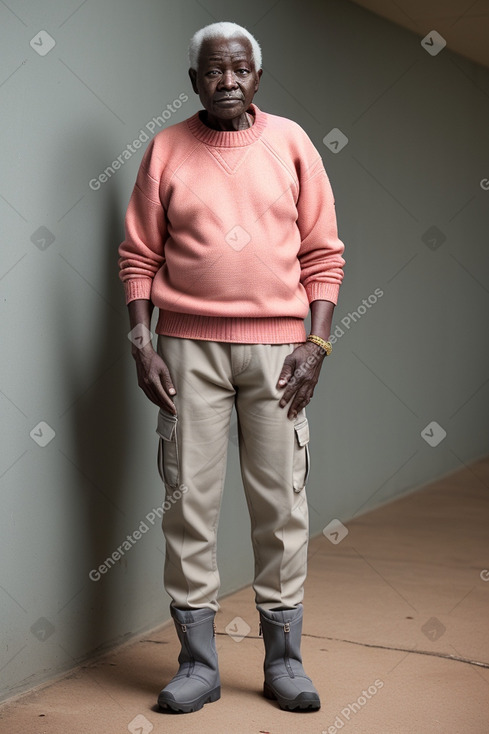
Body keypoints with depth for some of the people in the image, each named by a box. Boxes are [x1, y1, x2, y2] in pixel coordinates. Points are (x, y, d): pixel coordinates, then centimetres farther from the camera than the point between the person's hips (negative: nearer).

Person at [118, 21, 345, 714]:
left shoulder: (291, 142, 6)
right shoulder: (166, 149, 6)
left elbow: (324, 253, 5)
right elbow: (139, 258, 5)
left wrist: (316, 342, -4)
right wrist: (142, 345, -5)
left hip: (278, 345, 0)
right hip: (189, 345, 0)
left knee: (282, 501, 2)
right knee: (189, 500, 0)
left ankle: (284, 659, 14)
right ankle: (198, 662, 11)